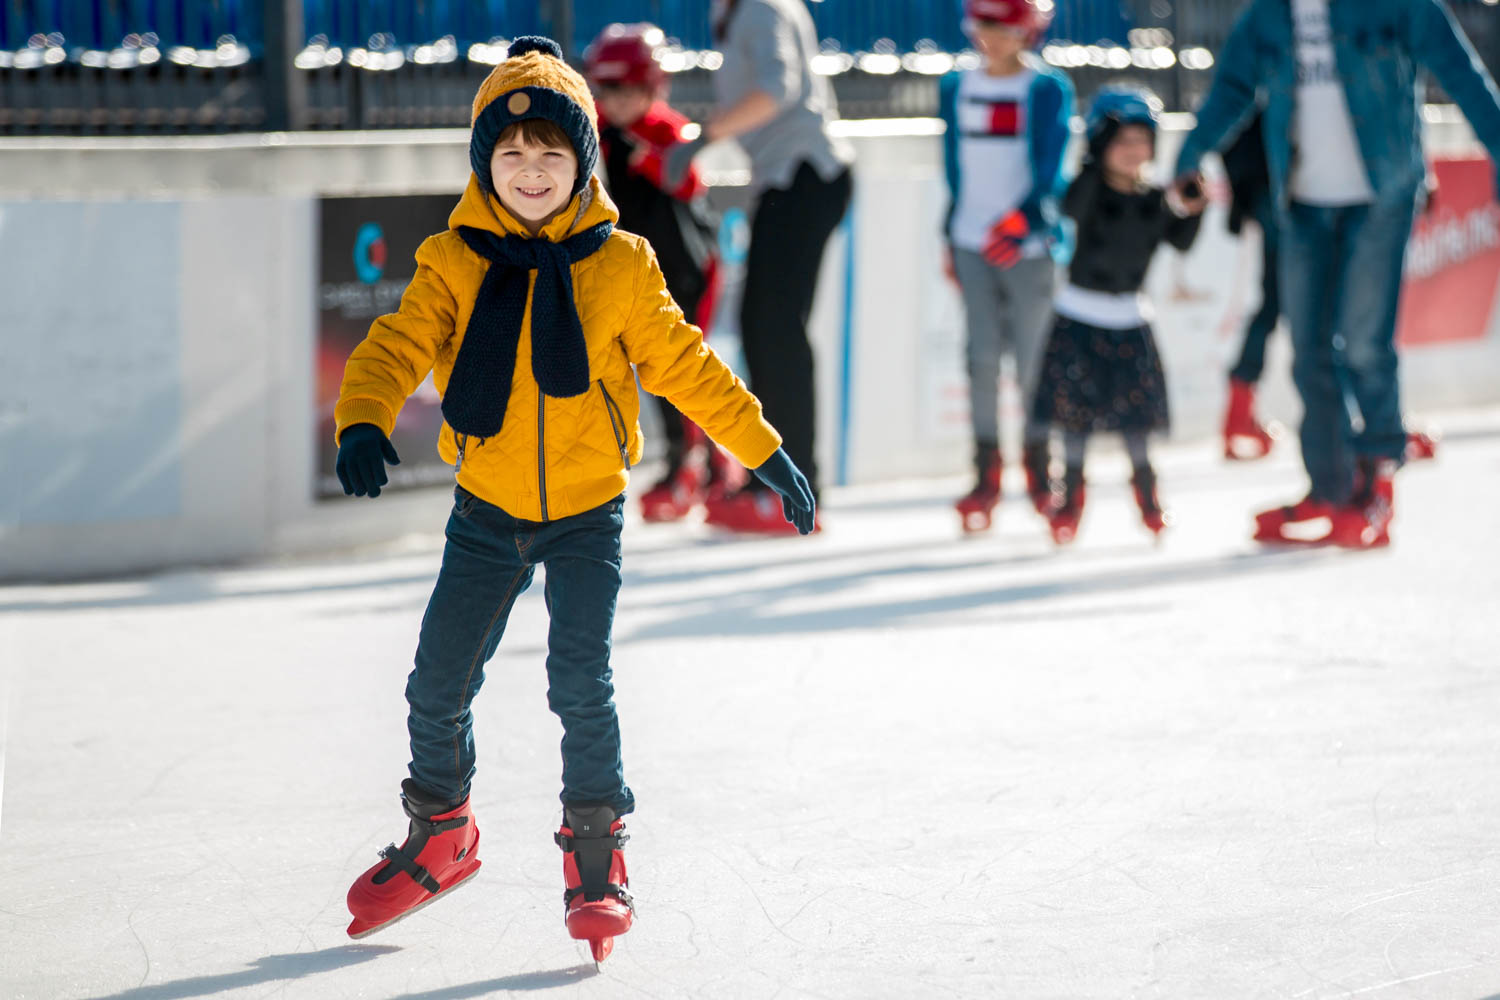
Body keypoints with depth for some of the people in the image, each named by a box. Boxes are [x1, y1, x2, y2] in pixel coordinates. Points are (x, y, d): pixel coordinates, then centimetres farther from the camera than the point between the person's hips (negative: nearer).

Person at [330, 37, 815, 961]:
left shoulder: (620, 267, -5)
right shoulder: (454, 262, -5)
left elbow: (685, 366, 3)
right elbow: (399, 346, -16)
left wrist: (766, 451, 5)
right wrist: (364, 422, -36)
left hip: (588, 512, -1)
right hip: (487, 512, 2)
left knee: (582, 682, -14)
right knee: (438, 685, 6)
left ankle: (596, 851, 4)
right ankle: (440, 833, 32)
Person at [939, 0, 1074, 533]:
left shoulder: (1048, 90, -4)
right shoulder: (957, 89, 11)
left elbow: (1049, 169, -11)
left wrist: (1023, 219, -25)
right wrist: (951, 239, 17)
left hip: (1029, 244, -4)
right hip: (973, 241, 4)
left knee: (1032, 357, -1)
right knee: (982, 355, -1)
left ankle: (1039, 471, 14)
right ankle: (985, 476, 5)